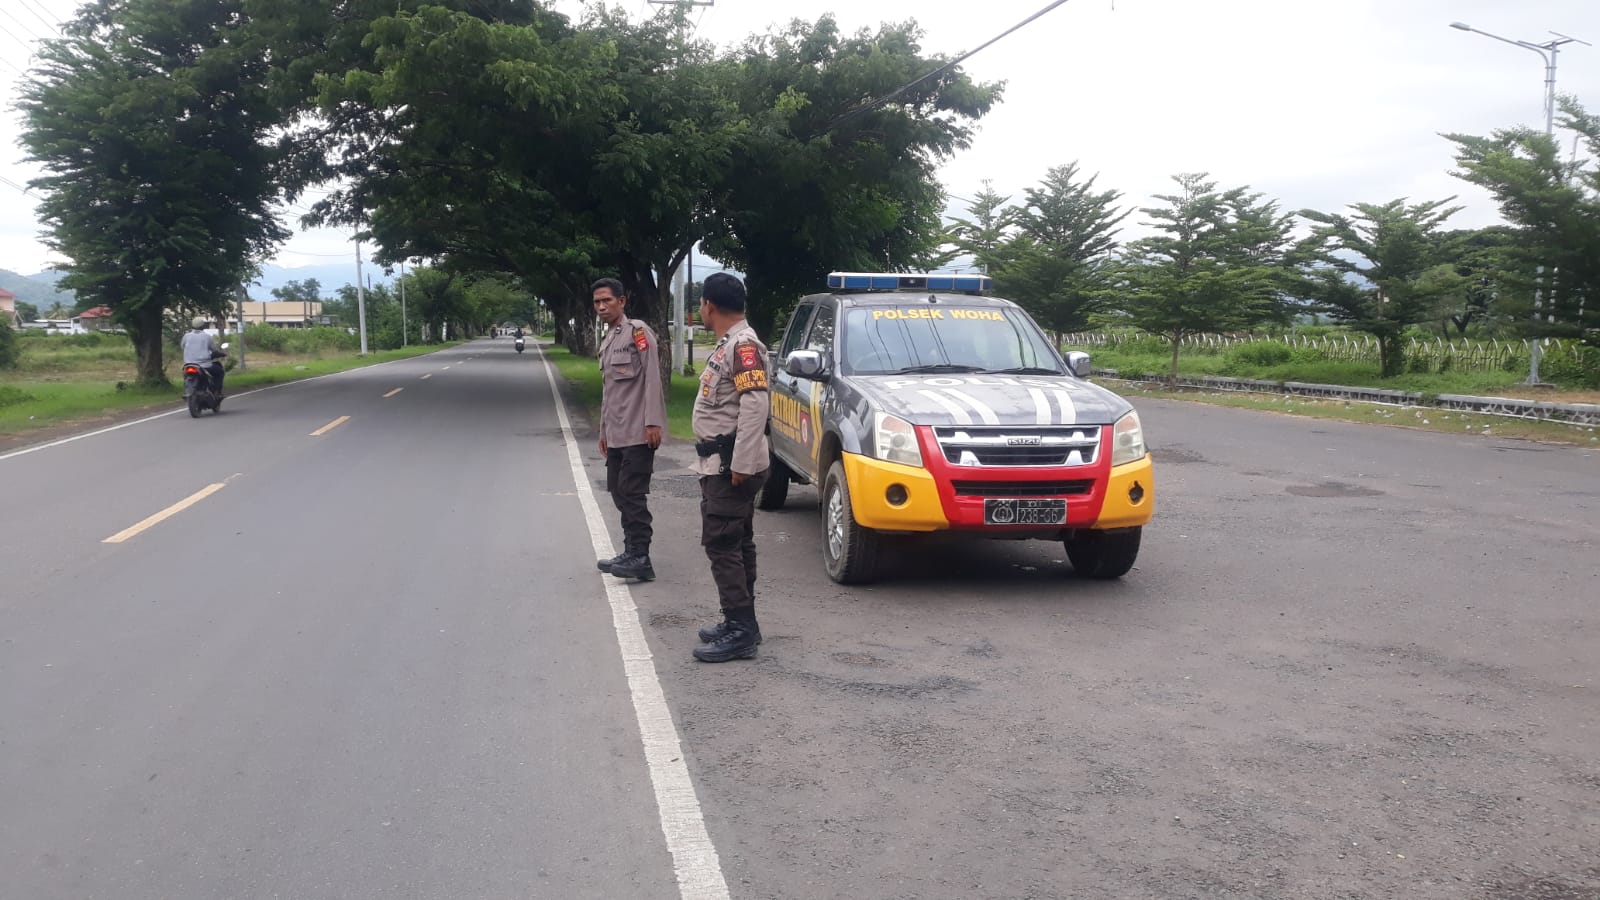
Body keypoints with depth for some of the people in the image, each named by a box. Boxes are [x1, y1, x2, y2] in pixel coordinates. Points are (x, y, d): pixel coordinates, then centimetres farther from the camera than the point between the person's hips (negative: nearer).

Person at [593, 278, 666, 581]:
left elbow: (652, 377, -14)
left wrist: (653, 422, -20)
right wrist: (604, 430, 22)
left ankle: (639, 558, -8)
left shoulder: (637, 331, -7)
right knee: (619, 491, 9)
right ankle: (632, 553, 17)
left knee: (632, 493, -10)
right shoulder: (607, 342, 19)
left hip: (637, 431, -9)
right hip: (616, 434, 9)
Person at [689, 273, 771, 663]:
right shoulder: (728, 344, 17)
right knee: (735, 544, 14)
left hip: (731, 467, -10)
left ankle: (740, 631, -7)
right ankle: (740, 623, 21)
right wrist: (731, 464, 16)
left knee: (722, 544, -10)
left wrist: (741, 465, -25)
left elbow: (755, 406, -24)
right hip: (720, 465, 10)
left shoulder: (743, 345, -15)